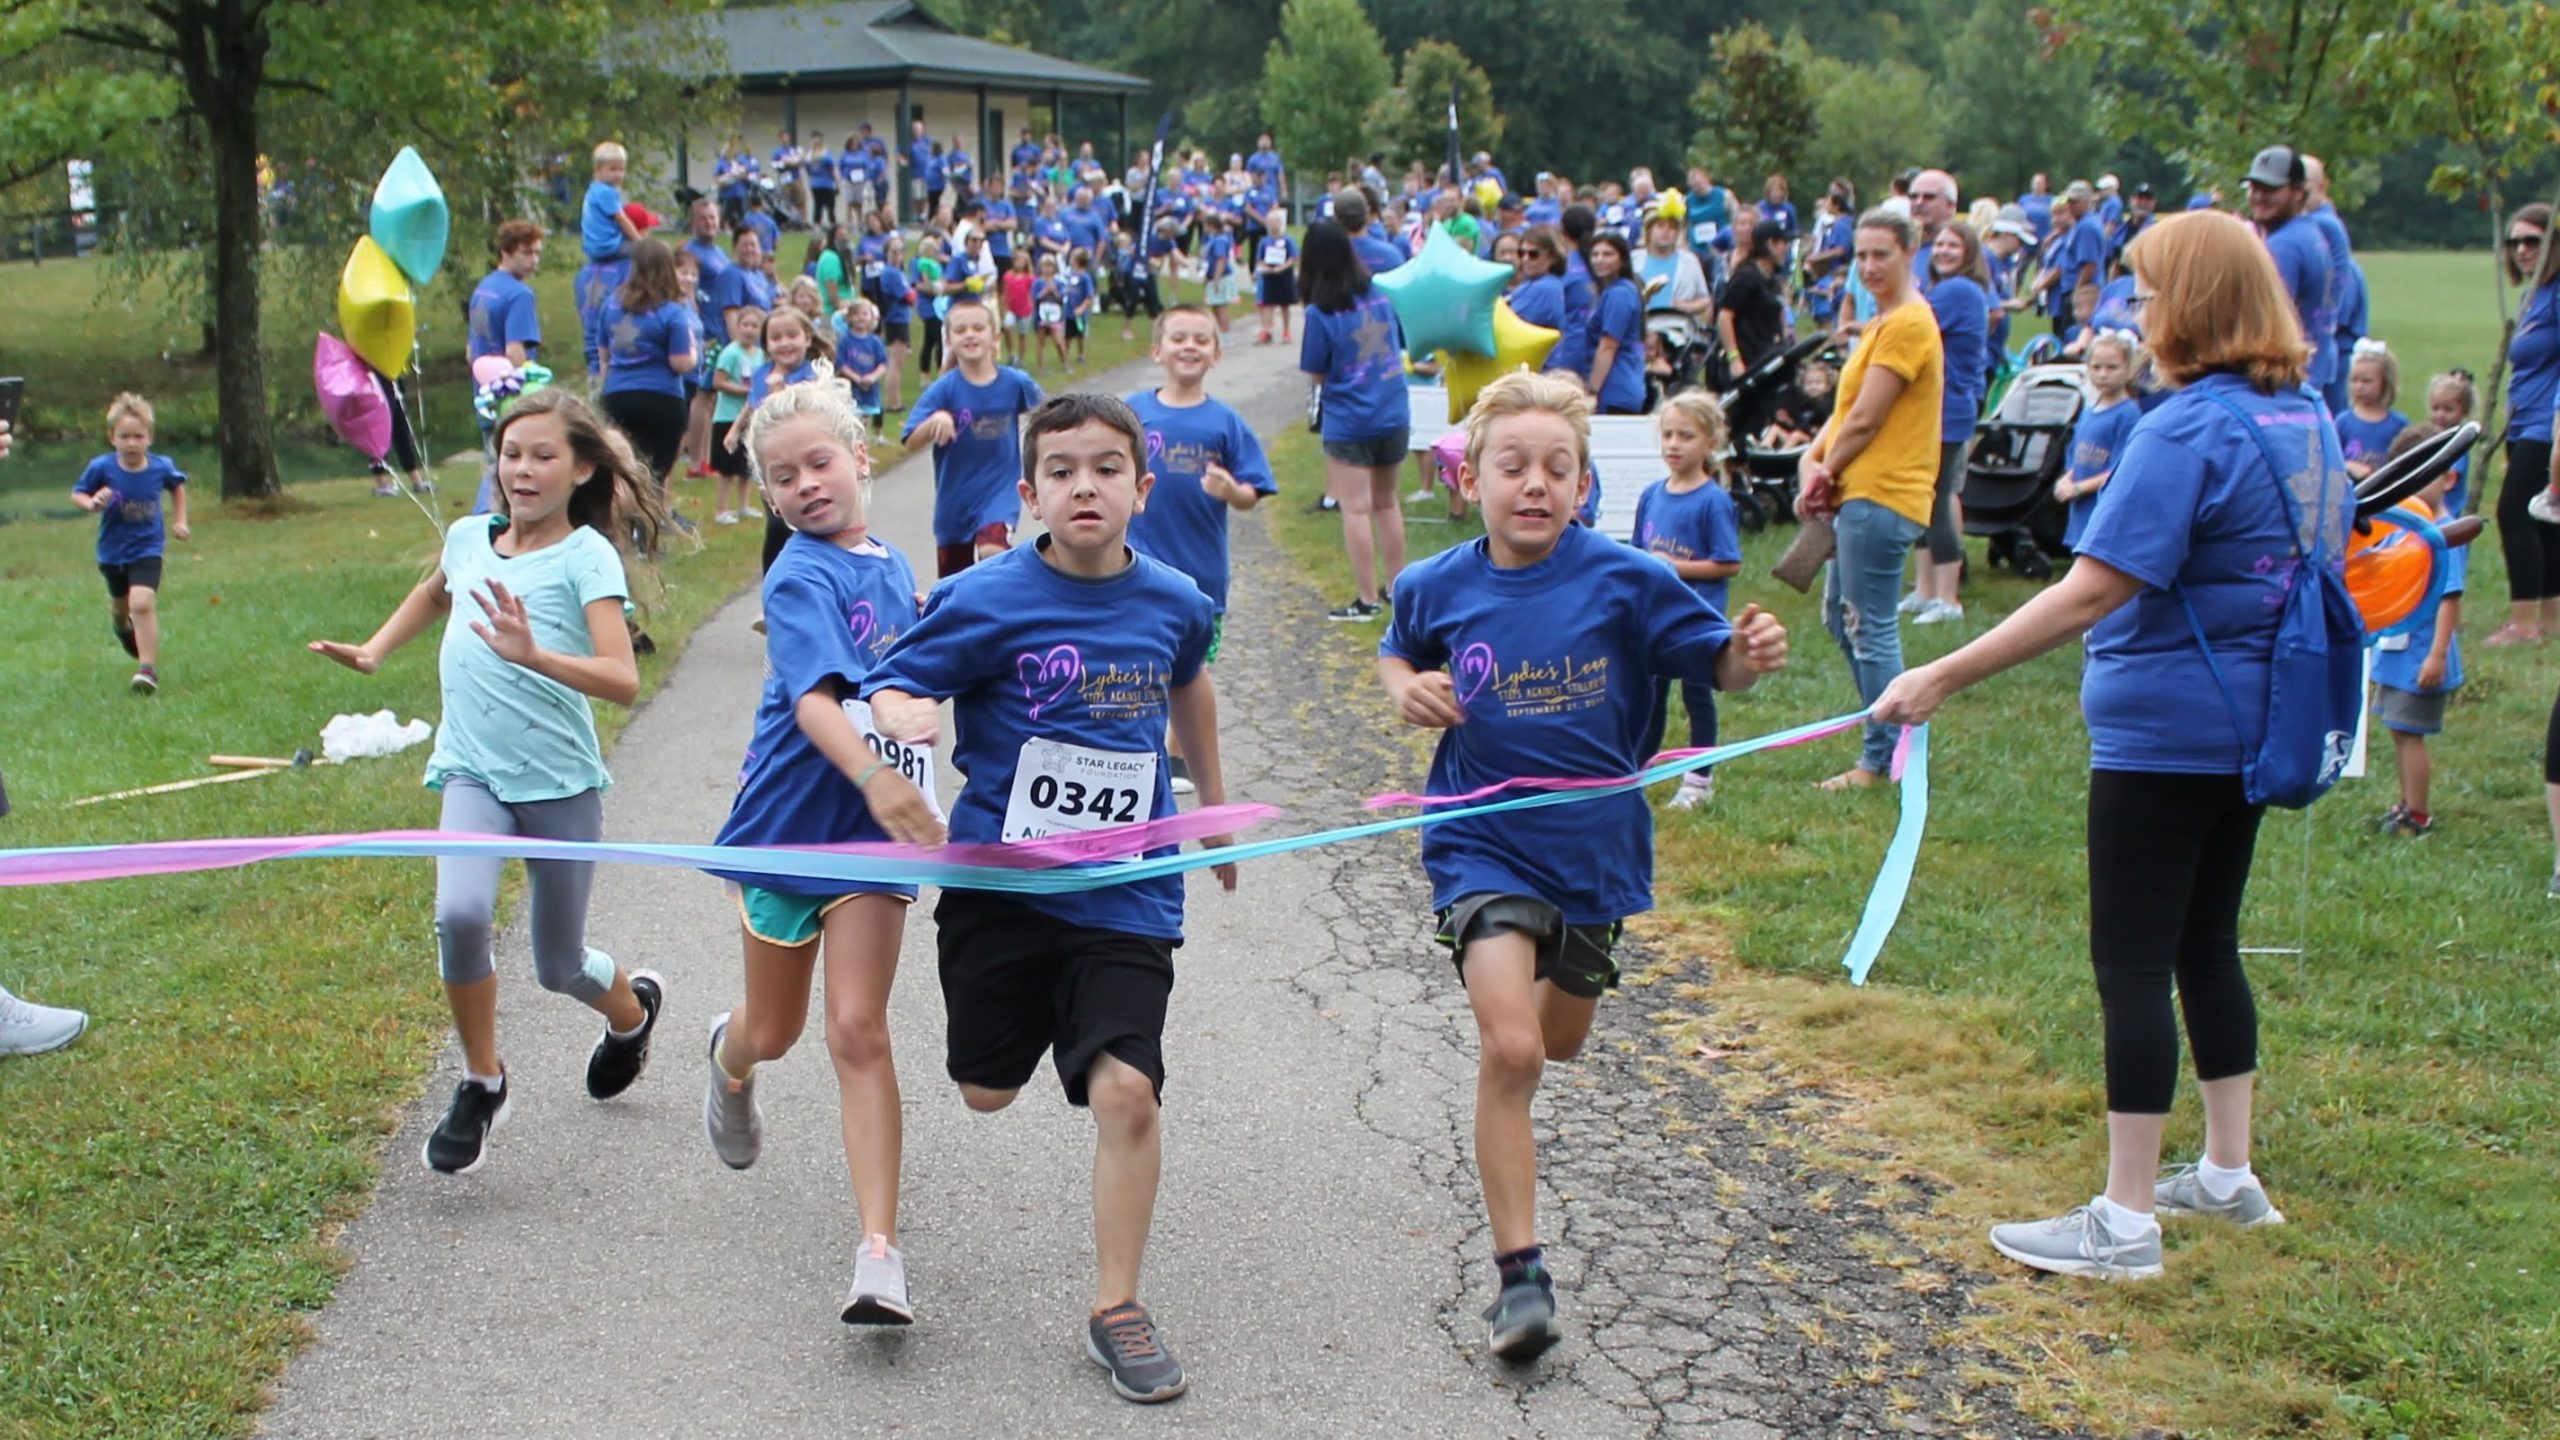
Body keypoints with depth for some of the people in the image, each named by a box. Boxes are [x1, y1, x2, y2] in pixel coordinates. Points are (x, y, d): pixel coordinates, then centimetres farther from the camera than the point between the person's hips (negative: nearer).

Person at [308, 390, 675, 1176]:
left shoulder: (586, 555, -10)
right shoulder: (469, 537, 6)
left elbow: (622, 679, -23)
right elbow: (434, 591, 33)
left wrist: (533, 653, -37)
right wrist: (372, 651, 20)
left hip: (560, 777, -3)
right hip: (473, 770, 3)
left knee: (559, 966, 10)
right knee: (459, 914, -24)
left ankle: (633, 1008, 46)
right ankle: (480, 1084, -3)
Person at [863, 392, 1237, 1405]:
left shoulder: (1173, 602, -1)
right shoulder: (988, 600, -11)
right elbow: (889, 684, -8)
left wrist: (1213, 802, 31)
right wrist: (906, 716, -32)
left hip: (1126, 893, 1)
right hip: (1000, 879, 0)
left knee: (1126, 1090, -14)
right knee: (986, 1091, 15)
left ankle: (1116, 1311, 2)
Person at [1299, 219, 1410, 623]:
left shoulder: (1321, 313, -14)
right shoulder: (1380, 297, 1)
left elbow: (1316, 376, -8)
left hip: (1349, 424, -6)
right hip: (1394, 417, 6)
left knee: (1356, 509, 0)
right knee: (1386, 503, 19)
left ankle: (1367, 599, 0)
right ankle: (1395, 586, 27)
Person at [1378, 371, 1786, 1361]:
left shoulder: (1626, 581, -11)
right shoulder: (1437, 590, -6)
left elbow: (1713, 662, -5)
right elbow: (1396, 652, 15)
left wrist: (1751, 656, -27)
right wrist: (1405, 689, -7)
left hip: (1594, 844, 2)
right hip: (1483, 843, -2)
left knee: (1559, 1041, 21)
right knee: (1509, 1051, -17)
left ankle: (1530, 981, 61)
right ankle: (1519, 1273, -7)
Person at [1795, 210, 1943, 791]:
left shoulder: (1908, 324, -15)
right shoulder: (1883, 321, 18)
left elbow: (1865, 420, -16)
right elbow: (1848, 408, 14)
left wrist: (1825, 471, -3)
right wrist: (1812, 458, -2)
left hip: (1882, 497, -11)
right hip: (1859, 494, 11)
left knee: (1871, 629, -5)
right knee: (1842, 616, 18)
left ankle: (1883, 759, 4)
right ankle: (1892, 737, 28)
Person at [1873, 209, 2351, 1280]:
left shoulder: (2189, 430, -20)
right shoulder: (2306, 419, 6)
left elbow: (2093, 591, -26)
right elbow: (2315, 563, 18)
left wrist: (1943, 678, -25)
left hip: (2164, 737, -9)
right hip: (2253, 728, 9)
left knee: (2133, 966, -2)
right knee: (2206, 946, 20)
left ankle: (2125, 1224, 3)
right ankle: (2228, 1176, 30)